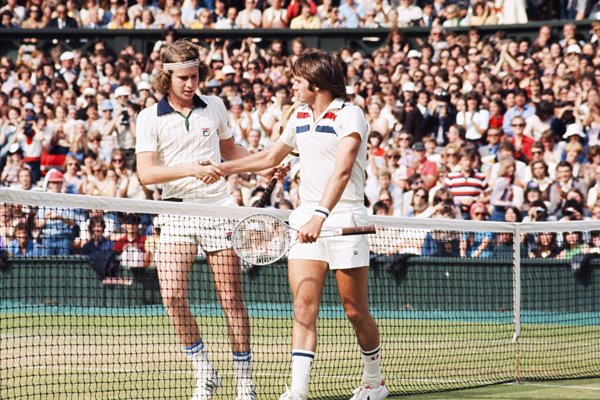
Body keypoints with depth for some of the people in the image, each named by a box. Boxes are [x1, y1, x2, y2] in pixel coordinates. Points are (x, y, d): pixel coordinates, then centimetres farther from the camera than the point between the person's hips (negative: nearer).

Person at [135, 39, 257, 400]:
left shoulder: (215, 107, 7)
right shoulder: (150, 118, -1)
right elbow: (146, 173, -11)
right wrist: (192, 169, -22)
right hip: (178, 213, -1)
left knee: (232, 298, -1)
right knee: (173, 295, -14)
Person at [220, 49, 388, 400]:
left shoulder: (349, 115, -10)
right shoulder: (300, 117, 13)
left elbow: (341, 171, -24)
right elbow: (270, 157, 30)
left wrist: (320, 216, -37)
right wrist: (223, 169, 24)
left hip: (344, 221, -6)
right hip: (306, 219, 6)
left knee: (356, 312, 2)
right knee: (304, 307, -8)